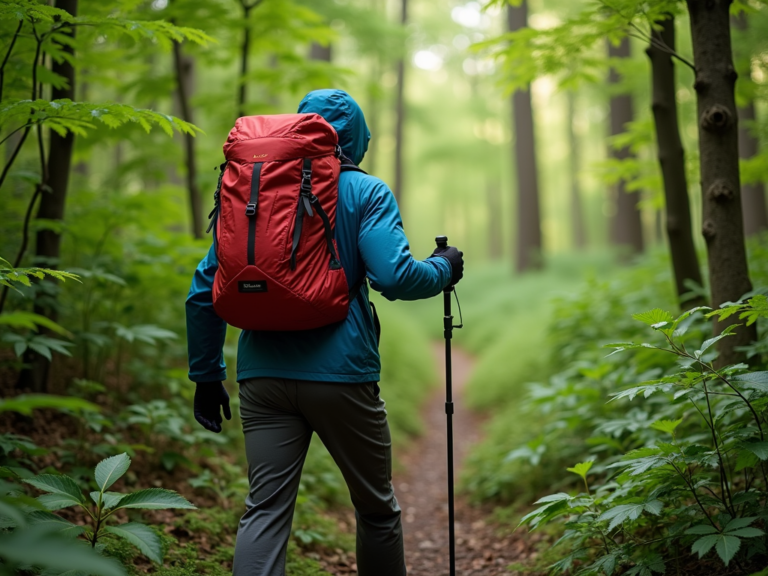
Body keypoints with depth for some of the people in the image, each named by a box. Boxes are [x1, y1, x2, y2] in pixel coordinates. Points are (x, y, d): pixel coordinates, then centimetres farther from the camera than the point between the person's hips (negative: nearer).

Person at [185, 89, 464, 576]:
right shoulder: (366, 192, -1)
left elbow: (205, 289, 7)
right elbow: (395, 277, -15)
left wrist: (207, 374, 13)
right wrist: (442, 269, 6)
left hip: (263, 374, 3)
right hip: (340, 374, -3)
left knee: (265, 509, 4)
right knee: (377, 508, 15)